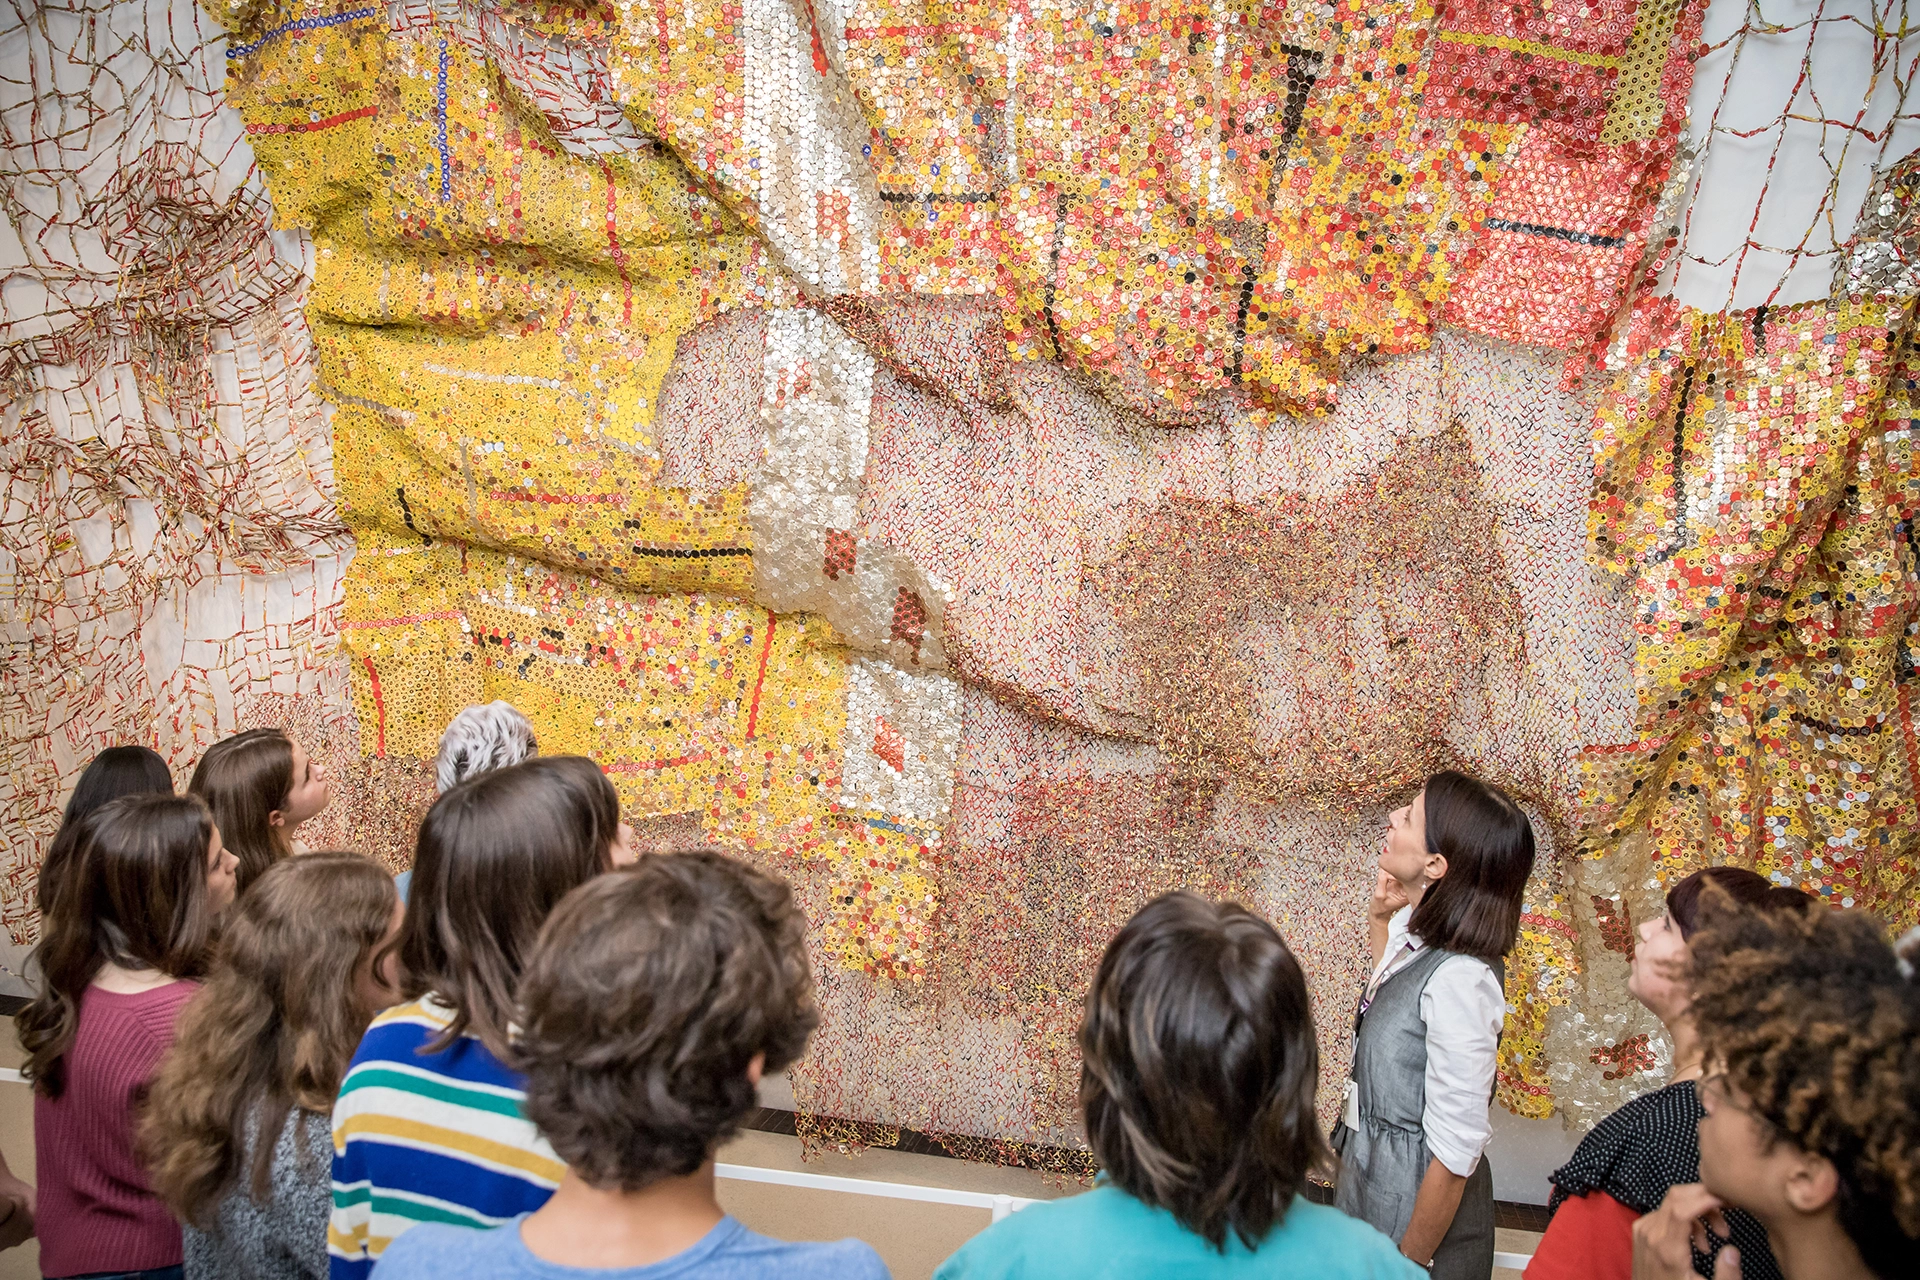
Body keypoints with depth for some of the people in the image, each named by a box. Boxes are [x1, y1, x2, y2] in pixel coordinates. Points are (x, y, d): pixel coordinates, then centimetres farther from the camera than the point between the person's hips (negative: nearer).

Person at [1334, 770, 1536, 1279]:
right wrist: (1379, 917, 5)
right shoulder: (1413, 932, -3)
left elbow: (1454, 1155, -26)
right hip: (1369, 1175, 8)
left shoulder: (1458, 979, -28)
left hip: (1417, 1198, -8)